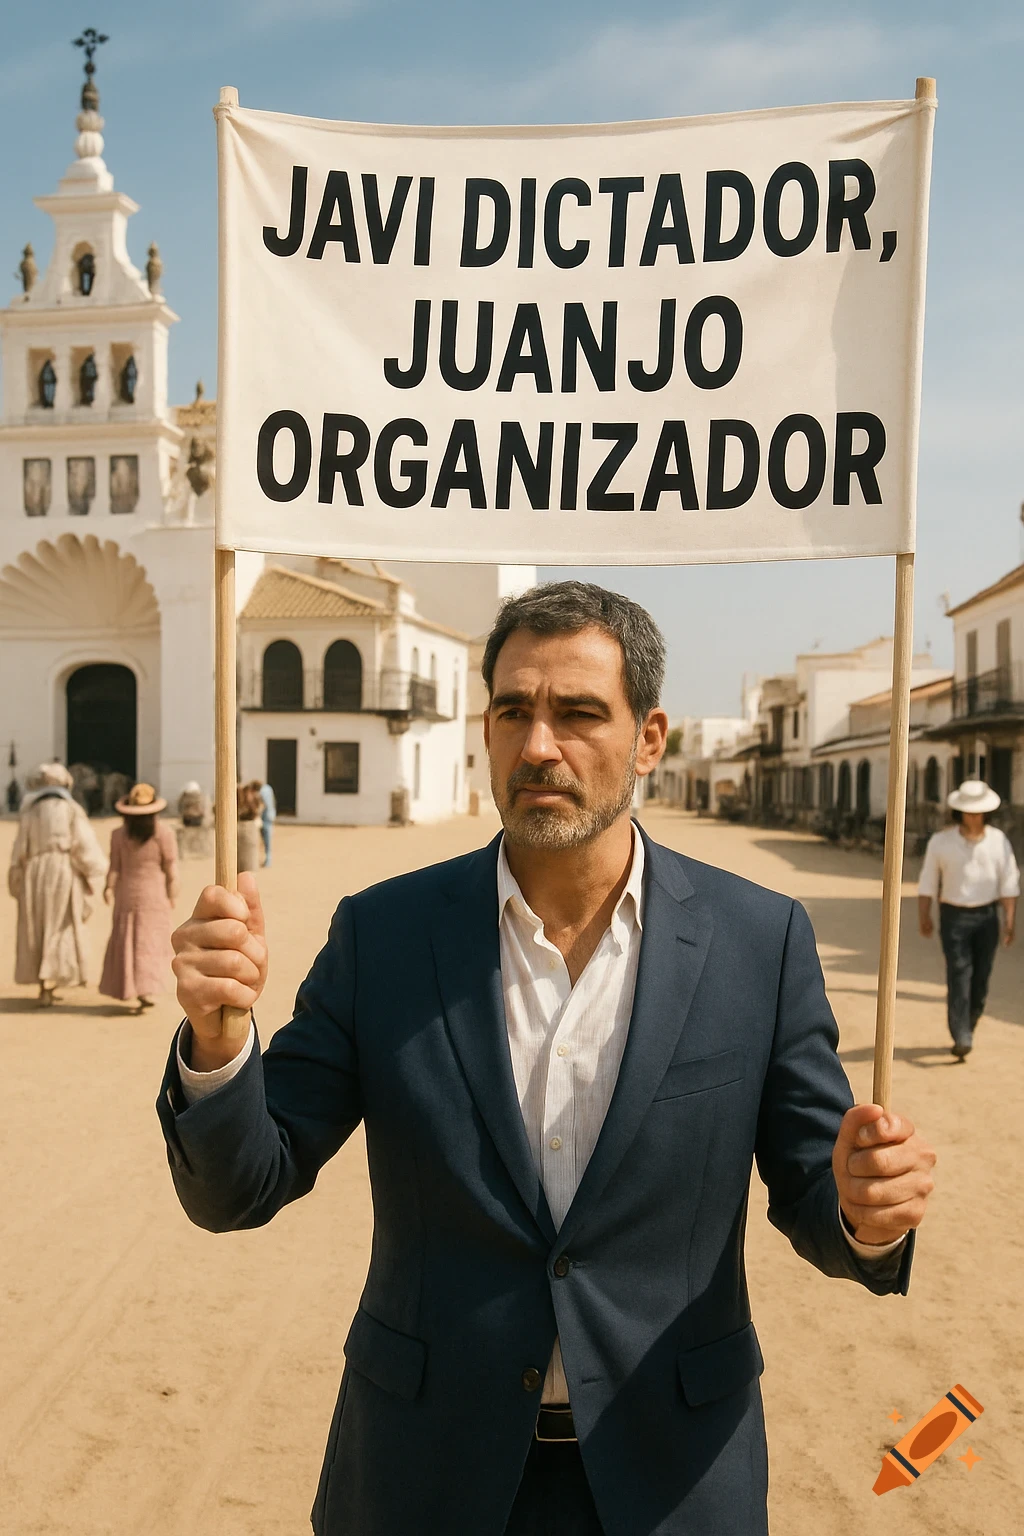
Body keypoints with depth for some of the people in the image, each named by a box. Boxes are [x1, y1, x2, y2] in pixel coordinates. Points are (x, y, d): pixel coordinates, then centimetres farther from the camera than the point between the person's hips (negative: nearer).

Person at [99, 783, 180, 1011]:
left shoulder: (119, 834, -5)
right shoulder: (163, 832, -10)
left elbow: (115, 868, -3)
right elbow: (171, 869, -8)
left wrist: (109, 889, 12)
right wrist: (172, 896, 1)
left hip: (127, 895, 2)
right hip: (155, 896, -2)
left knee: (126, 943, 14)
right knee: (151, 943, 2)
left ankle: (124, 988, 21)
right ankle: (146, 992, -10)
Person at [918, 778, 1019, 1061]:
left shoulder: (998, 840, -2)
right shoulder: (941, 841, -6)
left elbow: (1009, 882, -2)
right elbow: (928, 881, -1)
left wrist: (1010, 919, -9)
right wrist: (923, 916, -4)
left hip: (987, 917, 2)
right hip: (954, 917, -2)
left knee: (981, 977, 7)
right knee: (959, 975, -12)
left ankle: (966, 1029, 25)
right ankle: (962, 1040, -16)